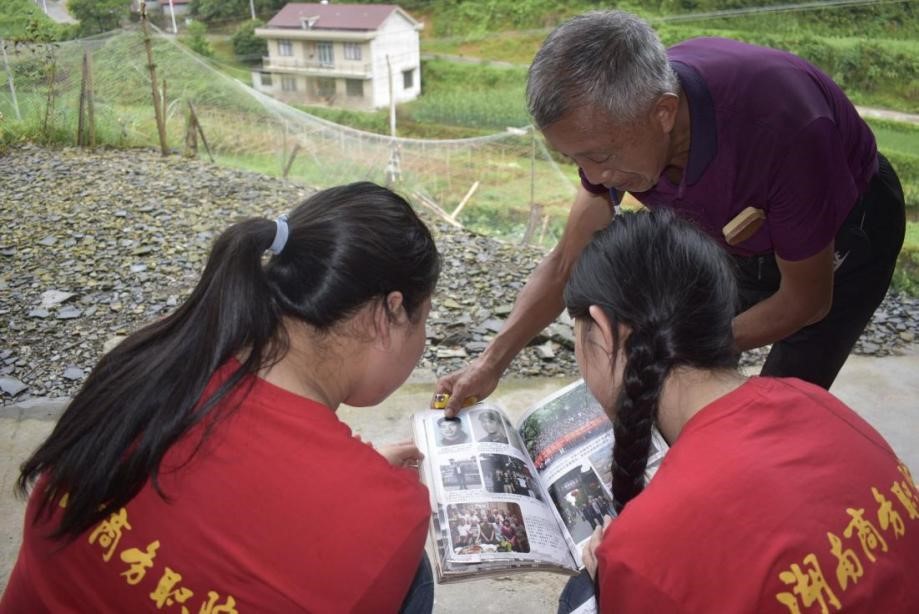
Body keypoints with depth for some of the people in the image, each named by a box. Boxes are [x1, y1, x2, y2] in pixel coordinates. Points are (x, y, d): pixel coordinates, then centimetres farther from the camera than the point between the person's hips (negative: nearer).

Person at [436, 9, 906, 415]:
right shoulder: (613, 116, -25)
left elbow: (806, 299, -25)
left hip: (845, 228, -4)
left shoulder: (781, 126, -41)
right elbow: (567, 262, -13)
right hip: (742, 233, 5)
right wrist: (490, 365, -16)